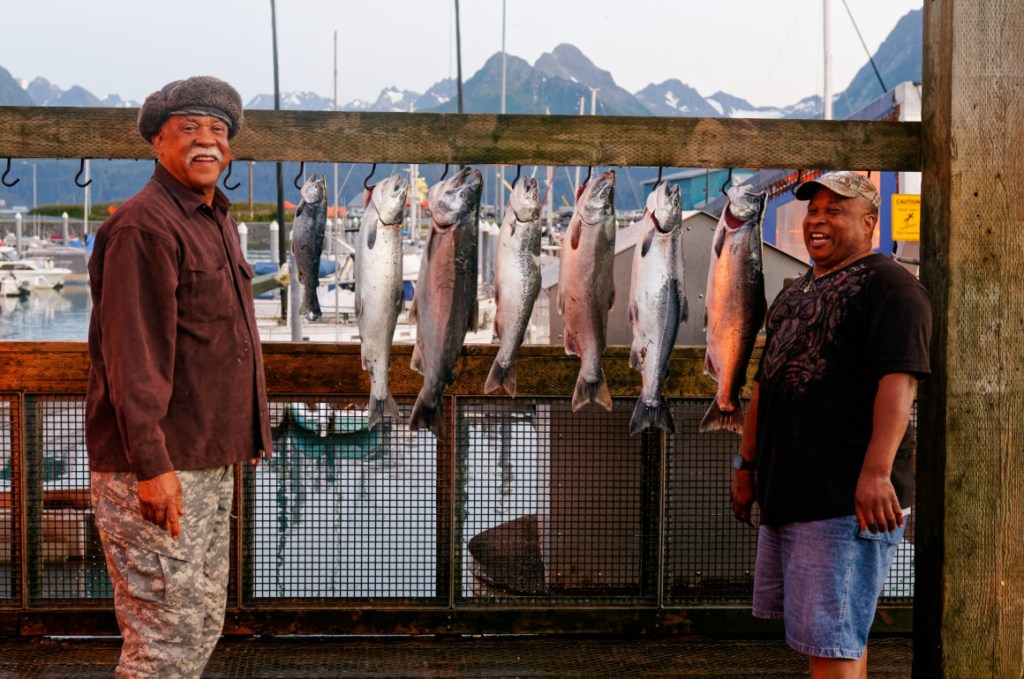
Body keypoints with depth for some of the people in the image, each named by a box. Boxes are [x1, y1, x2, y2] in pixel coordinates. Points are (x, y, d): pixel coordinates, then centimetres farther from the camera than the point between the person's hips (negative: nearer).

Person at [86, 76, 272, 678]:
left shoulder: (217, 219, 16)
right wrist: (151, 464, -26)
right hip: (155, 470, -10)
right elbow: (132, 353, -22)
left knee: (205, 623, 16)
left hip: (211, 460, 10)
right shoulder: (143, 226, -15)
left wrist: (245, 437, 23)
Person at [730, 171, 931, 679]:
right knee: (839, 633, 17)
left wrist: (876, 471, -28)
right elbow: (765, 383, 25)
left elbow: (898, 380, -19)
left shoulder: (887, 285, -7)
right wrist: (746, 464, 21)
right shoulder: (794, 294, 21)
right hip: (785, 495, 9)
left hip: (846, 499, -9)